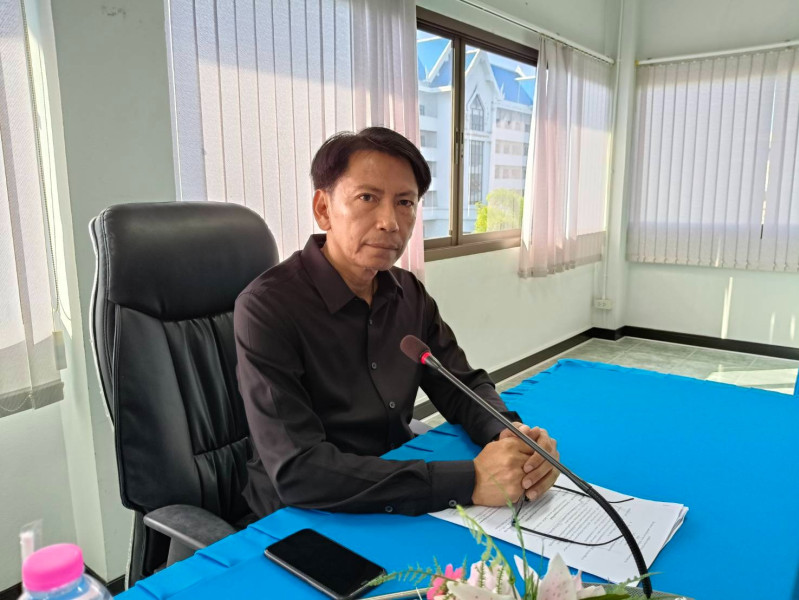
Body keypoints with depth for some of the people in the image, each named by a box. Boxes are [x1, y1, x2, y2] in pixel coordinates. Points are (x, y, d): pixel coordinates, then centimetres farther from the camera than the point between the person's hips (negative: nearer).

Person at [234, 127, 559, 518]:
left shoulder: (409, 293, 1)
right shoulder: (267, 308, -21)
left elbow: (461, 386, 4)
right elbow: (296, 471, -28)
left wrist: (510, 435, -19)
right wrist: (467, 481, -31)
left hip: (404, 508, 6)